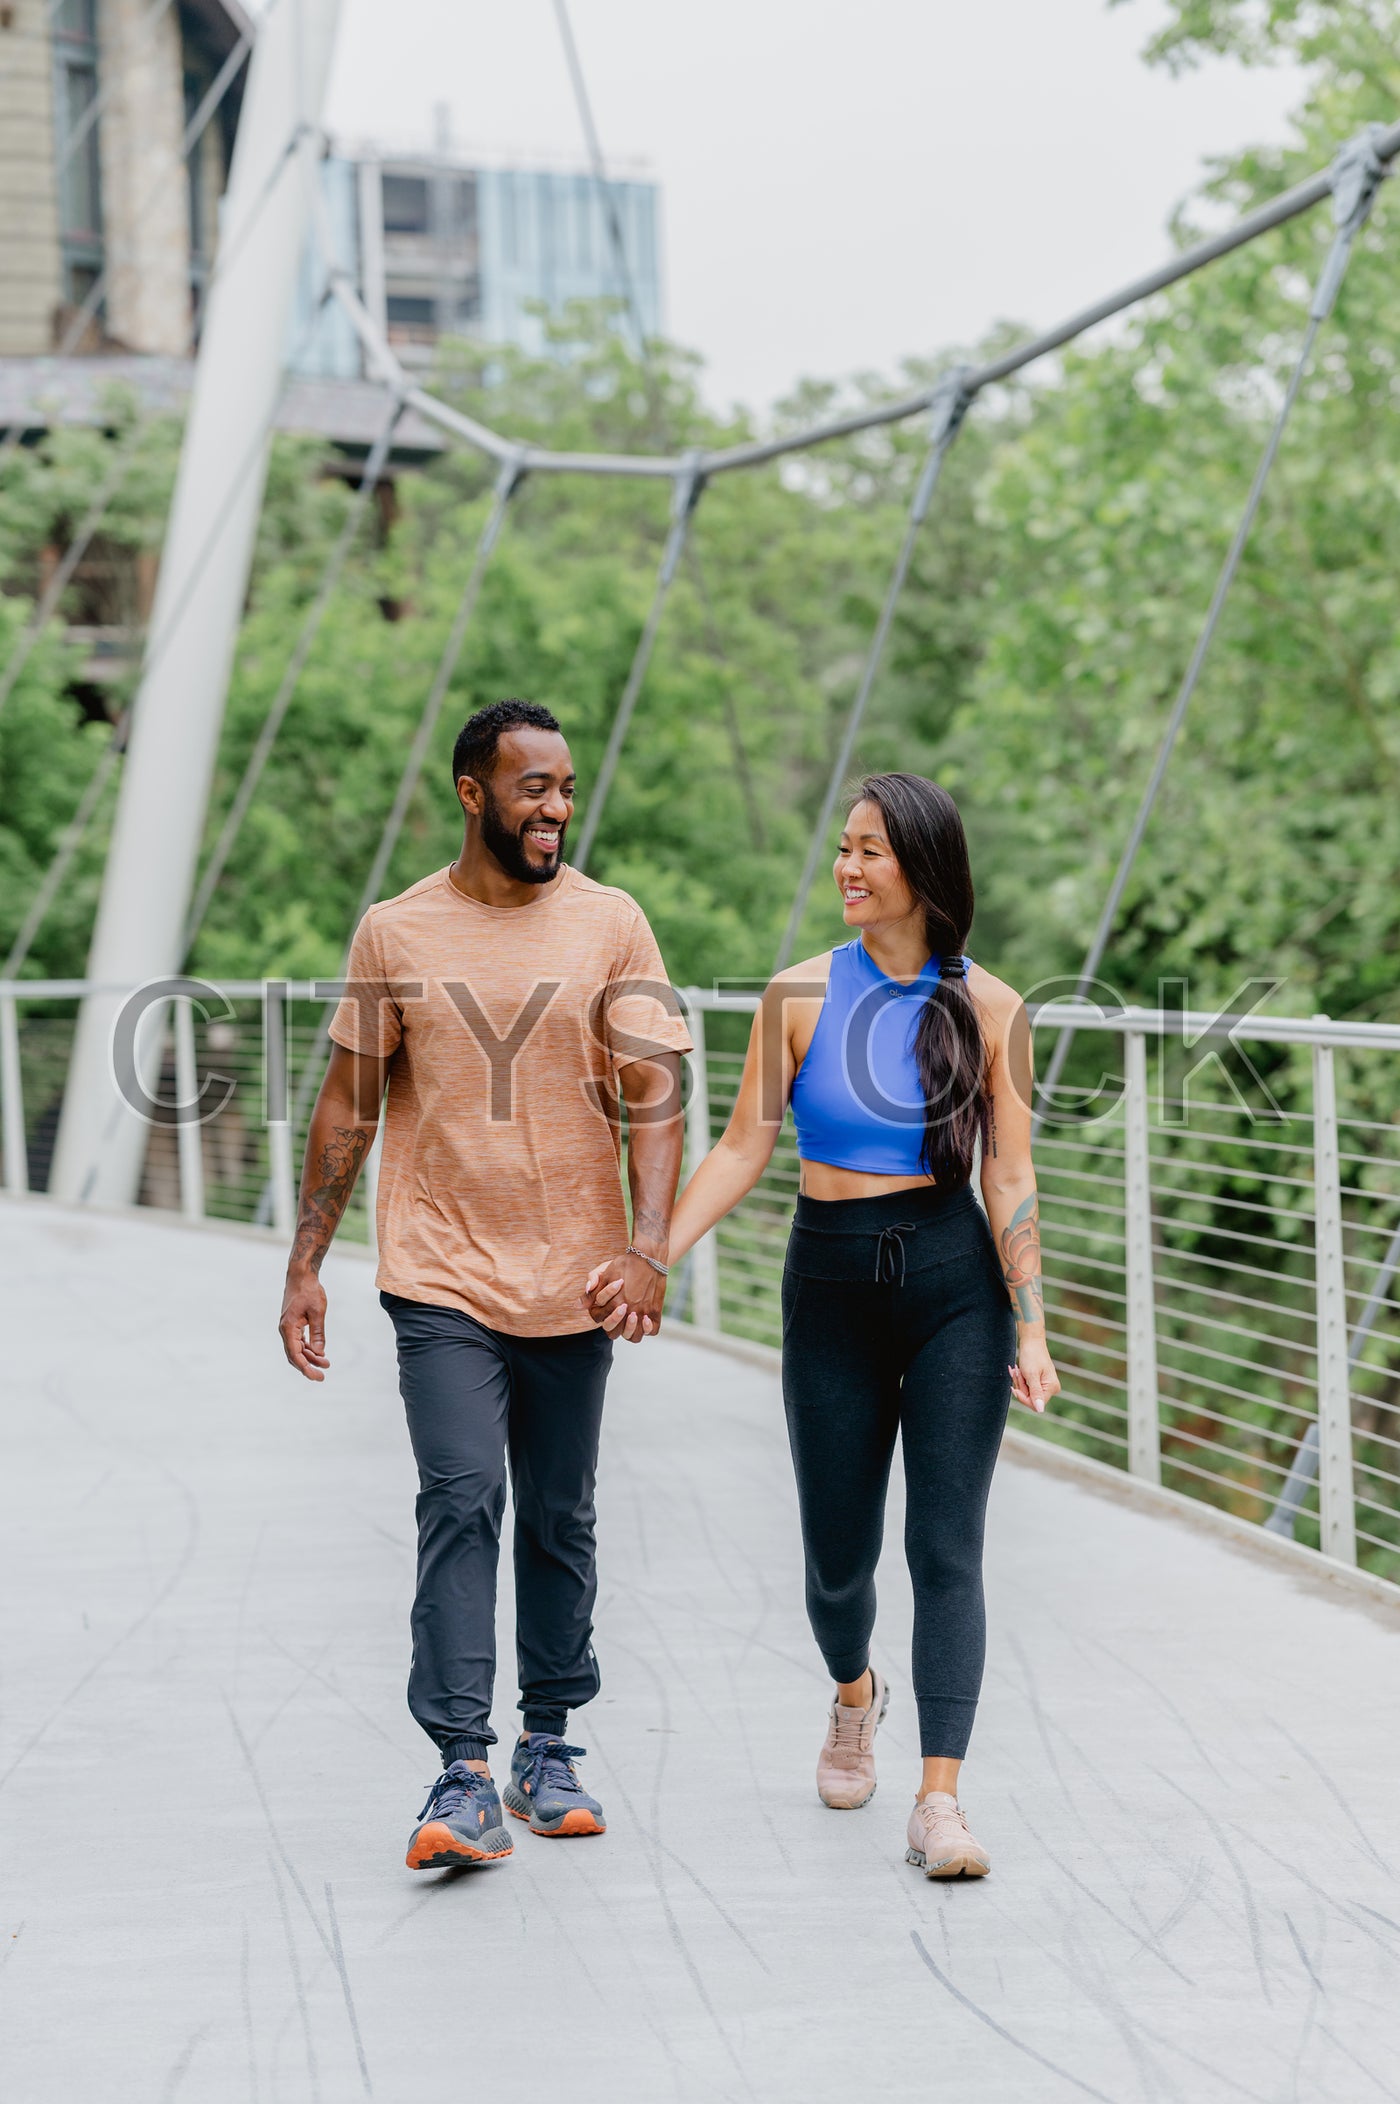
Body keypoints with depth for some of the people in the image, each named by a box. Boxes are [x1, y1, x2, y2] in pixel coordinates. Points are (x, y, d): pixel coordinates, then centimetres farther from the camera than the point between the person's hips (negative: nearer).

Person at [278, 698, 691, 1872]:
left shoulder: (610, 924, 2)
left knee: (561, 1521, 10)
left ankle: (548, 1749, 23)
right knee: (462, 1503, -13)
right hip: (443, 1279, -1)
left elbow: (655, 1096, -3)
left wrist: (649, 1243, -17)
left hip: (573, 1283, 2)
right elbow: (350, 1107, 8)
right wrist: (306, 1266, 4)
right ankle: (464, 1777, -14)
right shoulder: (395, 934, 2)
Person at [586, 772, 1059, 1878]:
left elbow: (1009, 1177, -3)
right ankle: (854, 1693, 43)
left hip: (955, 1284, -1)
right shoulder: (801, 996, 0)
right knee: (838, 1554, 9)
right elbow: (744, 1149, -1)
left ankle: (941, 1799, -8)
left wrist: (1030, 1330, -8)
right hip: (832, 1281, 1)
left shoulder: (988, 1008, -2)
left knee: (946, 1547, -8)